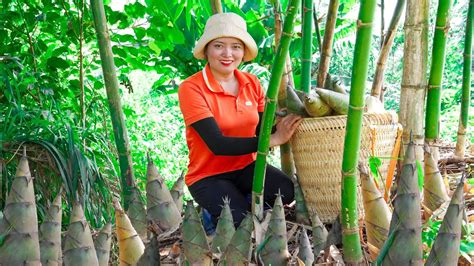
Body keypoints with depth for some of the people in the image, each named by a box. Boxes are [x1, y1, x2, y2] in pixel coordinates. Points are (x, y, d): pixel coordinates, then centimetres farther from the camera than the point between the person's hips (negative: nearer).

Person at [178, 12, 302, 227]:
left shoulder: (252, 83, 0)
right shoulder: (191, 88, -18)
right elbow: (217, 144, -25)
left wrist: (283, 127, -21)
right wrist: (273, 140, -29)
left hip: (247, 167, 5)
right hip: (208, 176, -5)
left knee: (287, 191, -23)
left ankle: (238, 205, 2)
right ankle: (219, 214, 5)